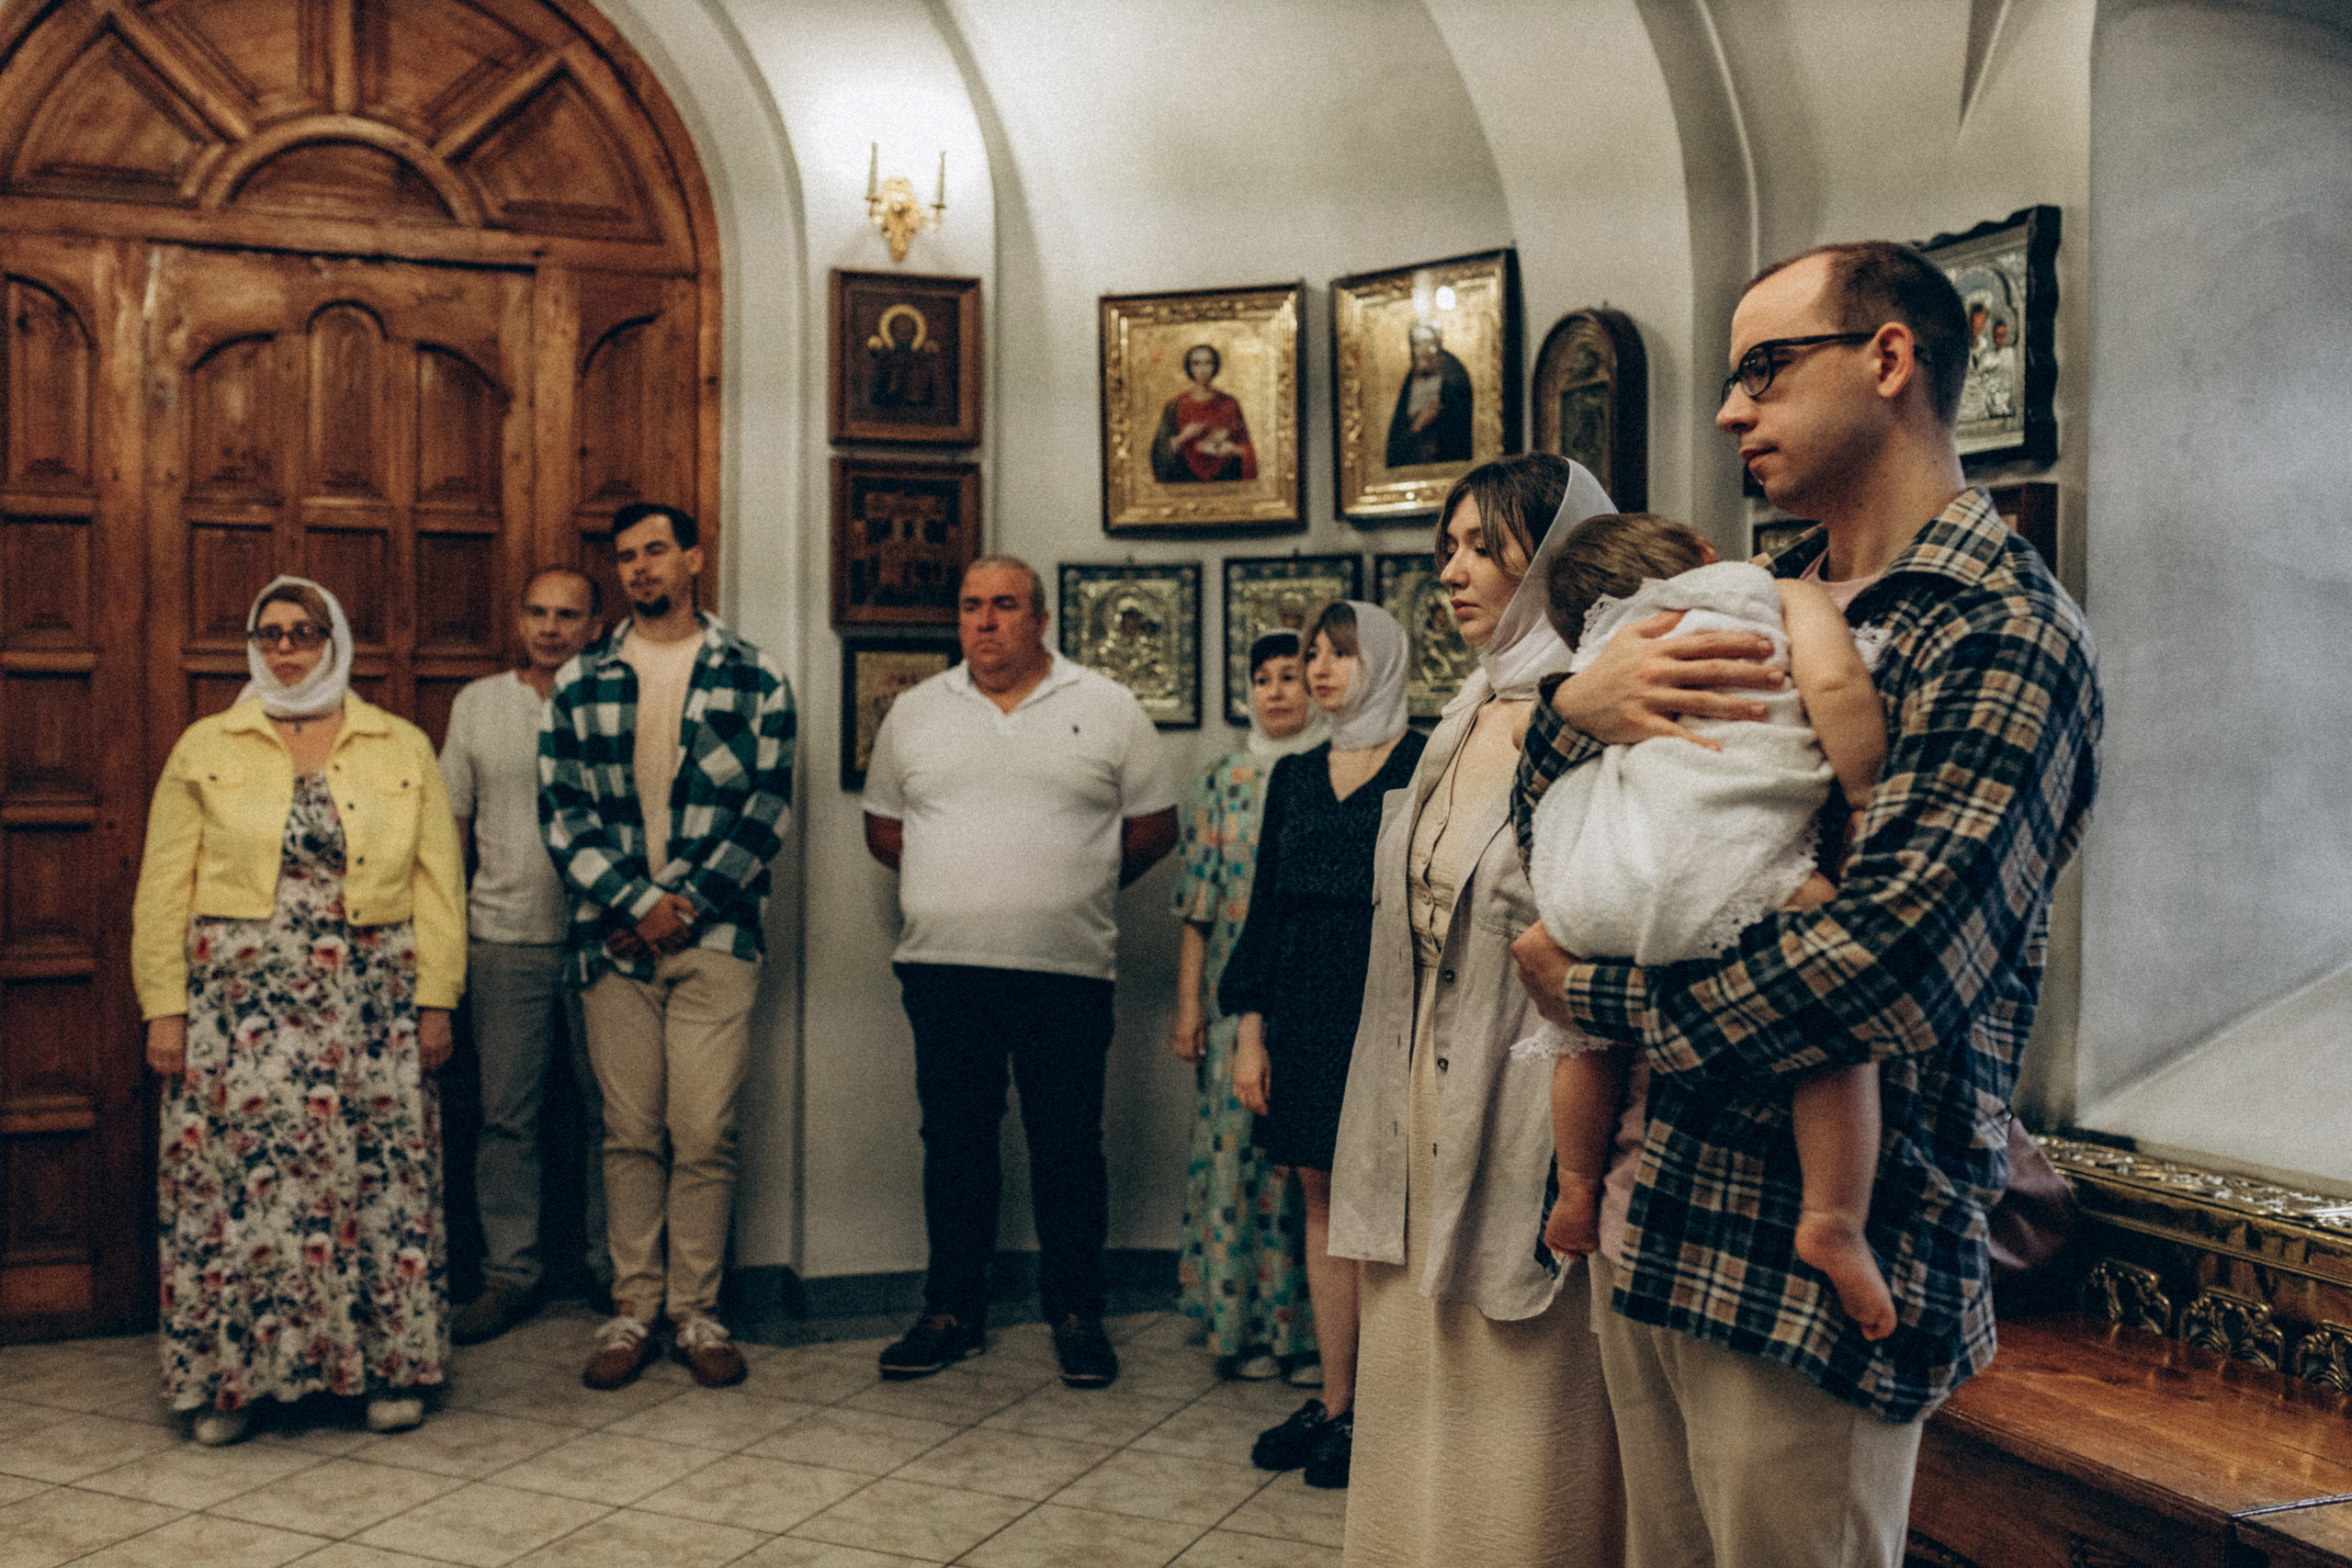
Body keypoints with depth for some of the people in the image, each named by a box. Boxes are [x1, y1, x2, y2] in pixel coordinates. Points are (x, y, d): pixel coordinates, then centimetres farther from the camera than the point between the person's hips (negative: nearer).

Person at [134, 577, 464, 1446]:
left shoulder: (403, 748, 9)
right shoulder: (204, 747, 8)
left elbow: (439, 879, 5)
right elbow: (163, 887, 5)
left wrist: (436, 999, -2)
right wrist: (164, 1008, -3)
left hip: (368, 1000, 1)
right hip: (242, 999, 0)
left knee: (380, 1174, 3)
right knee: (236, 1179, -1)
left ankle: (390, 1368, 15)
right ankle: (229, 1375, 14)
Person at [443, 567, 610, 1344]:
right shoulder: (477, 703, 10)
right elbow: (452, 820, 14)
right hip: (505, 938, 2)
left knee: (610, 1112, 4)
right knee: (506, 1114, 5)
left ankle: (616, 1270, 16)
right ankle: (509, 1273, 16)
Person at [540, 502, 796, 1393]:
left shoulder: (753, 678, 6)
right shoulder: (579, 683, 9)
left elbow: (768, 806, 0)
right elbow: (561, 811, 3)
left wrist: (690, 906, -9)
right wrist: (636, 903, -10)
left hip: (714, 935, -1)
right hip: (614, 938, 2)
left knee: (705, 1134, -1)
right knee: (630, 1135, 7)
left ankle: (696, 1312, 11)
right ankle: (633, 1310, 17)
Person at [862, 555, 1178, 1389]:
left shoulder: (1108, 708, 4)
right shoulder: (914, 712, 11)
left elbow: (1153, 825, 7)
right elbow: (882, 827, 18)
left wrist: (1075, 889, 4)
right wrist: (951, 884, 7)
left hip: (1067, 973, -2)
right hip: (943, 969, 2)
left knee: (1069, 1147, 4)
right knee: (953, 1142, 9)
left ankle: (1076, 1315, 18)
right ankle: (953, 1312, 22)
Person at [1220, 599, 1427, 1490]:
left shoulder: (1427, 767, -3)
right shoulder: (1295, 775, 13)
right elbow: (1266, 906, 13)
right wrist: (1250, 1031, 8)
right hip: (1304, 1008, 5)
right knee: (1322, 1198, 9)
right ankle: (1334, 1403, 18)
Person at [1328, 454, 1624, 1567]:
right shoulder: (1464, 724, 12)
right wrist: (1382, 1133, 16)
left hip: (1531, 1123, -8)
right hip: (1426, 1125, 8)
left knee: (1524, 1449, 5)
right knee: (1420, 1400, 17)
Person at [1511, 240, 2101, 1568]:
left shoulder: (2007, 638, -14)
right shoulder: (1755, 602, 11)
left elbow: (1888, 970, -25)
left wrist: (1593, 989, -12)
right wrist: (1579, 708, -9)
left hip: (1817, 1260, -7)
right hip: (1655, 1209, 7)